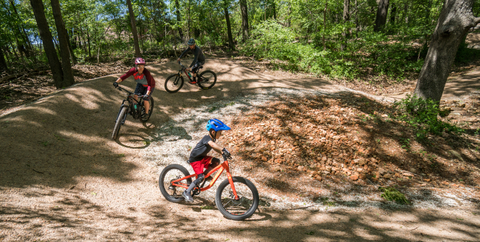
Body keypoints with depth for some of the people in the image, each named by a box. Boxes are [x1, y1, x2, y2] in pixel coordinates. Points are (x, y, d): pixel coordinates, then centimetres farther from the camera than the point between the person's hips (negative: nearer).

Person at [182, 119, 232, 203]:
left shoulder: (212, 139, 2)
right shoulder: (207, 138, -26)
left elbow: (214, 148, 15)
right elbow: (212, 144, -48)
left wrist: (223, 153, -2)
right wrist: (223, 149, -63)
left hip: (202, 157, 9)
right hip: (195, 159, -9)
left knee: (216, 162, -6)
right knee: (200, 177, -19)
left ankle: (205, 174, 8)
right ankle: (187, 192, -4)